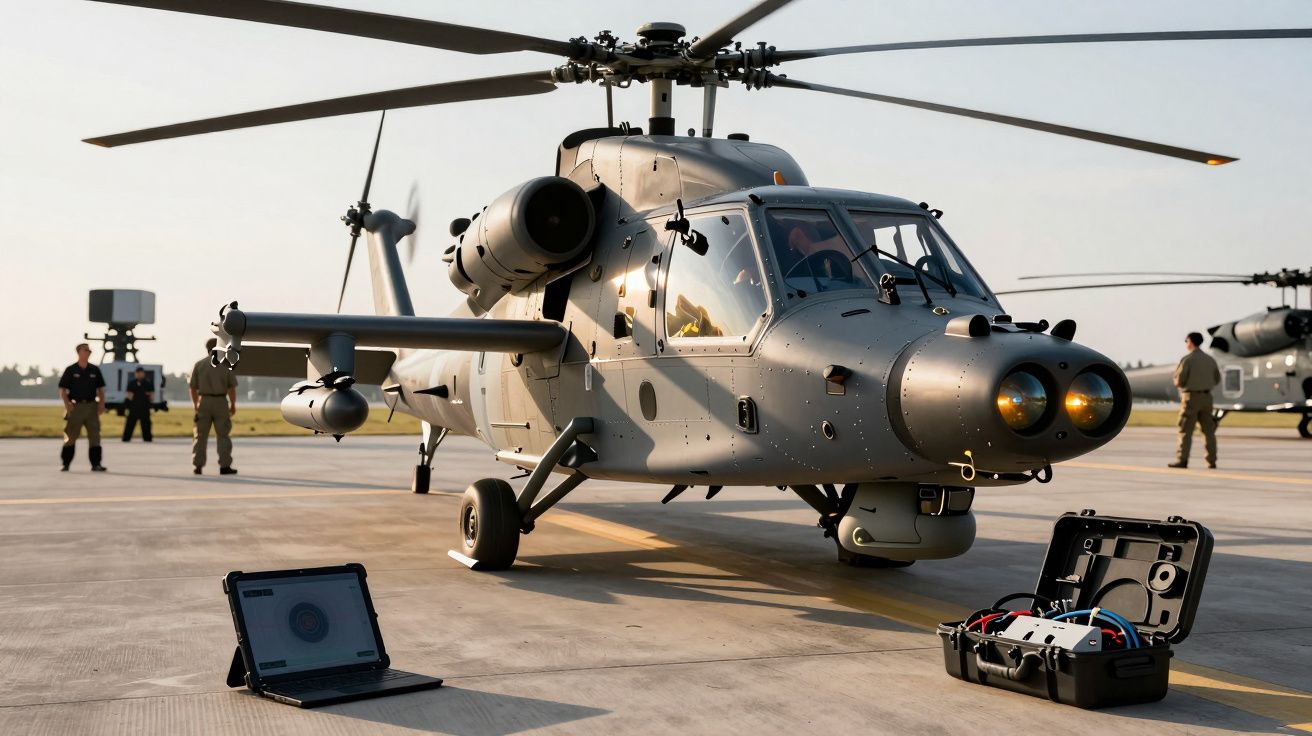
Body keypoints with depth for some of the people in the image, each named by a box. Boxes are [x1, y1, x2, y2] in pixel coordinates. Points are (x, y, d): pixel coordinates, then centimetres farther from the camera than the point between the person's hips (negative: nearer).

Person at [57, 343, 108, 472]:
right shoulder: (71, 370, 0)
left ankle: (96, 464, 4)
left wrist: (101, 404, 0)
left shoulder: (95, 370, 9)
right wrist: (67, 404, -13)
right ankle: (65, 463, 12)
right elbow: (62, 389, -1)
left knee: (94, 436, 1)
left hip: (91, 406, 3)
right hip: (75, 406, -3)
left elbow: (100, 389, 12)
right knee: (71, 436, 3)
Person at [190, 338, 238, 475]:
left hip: (203, 401, 2)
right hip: (221, 402, -1)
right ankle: (225, 466, -3)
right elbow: (232, 387, -2)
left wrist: (196, 405, 17)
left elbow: (193, 388, 5)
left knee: (200, 435, 8)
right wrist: (233, 405, 8)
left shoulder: (199, 364, 4)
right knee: (223, 435, 2)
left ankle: (198, 465, 7)